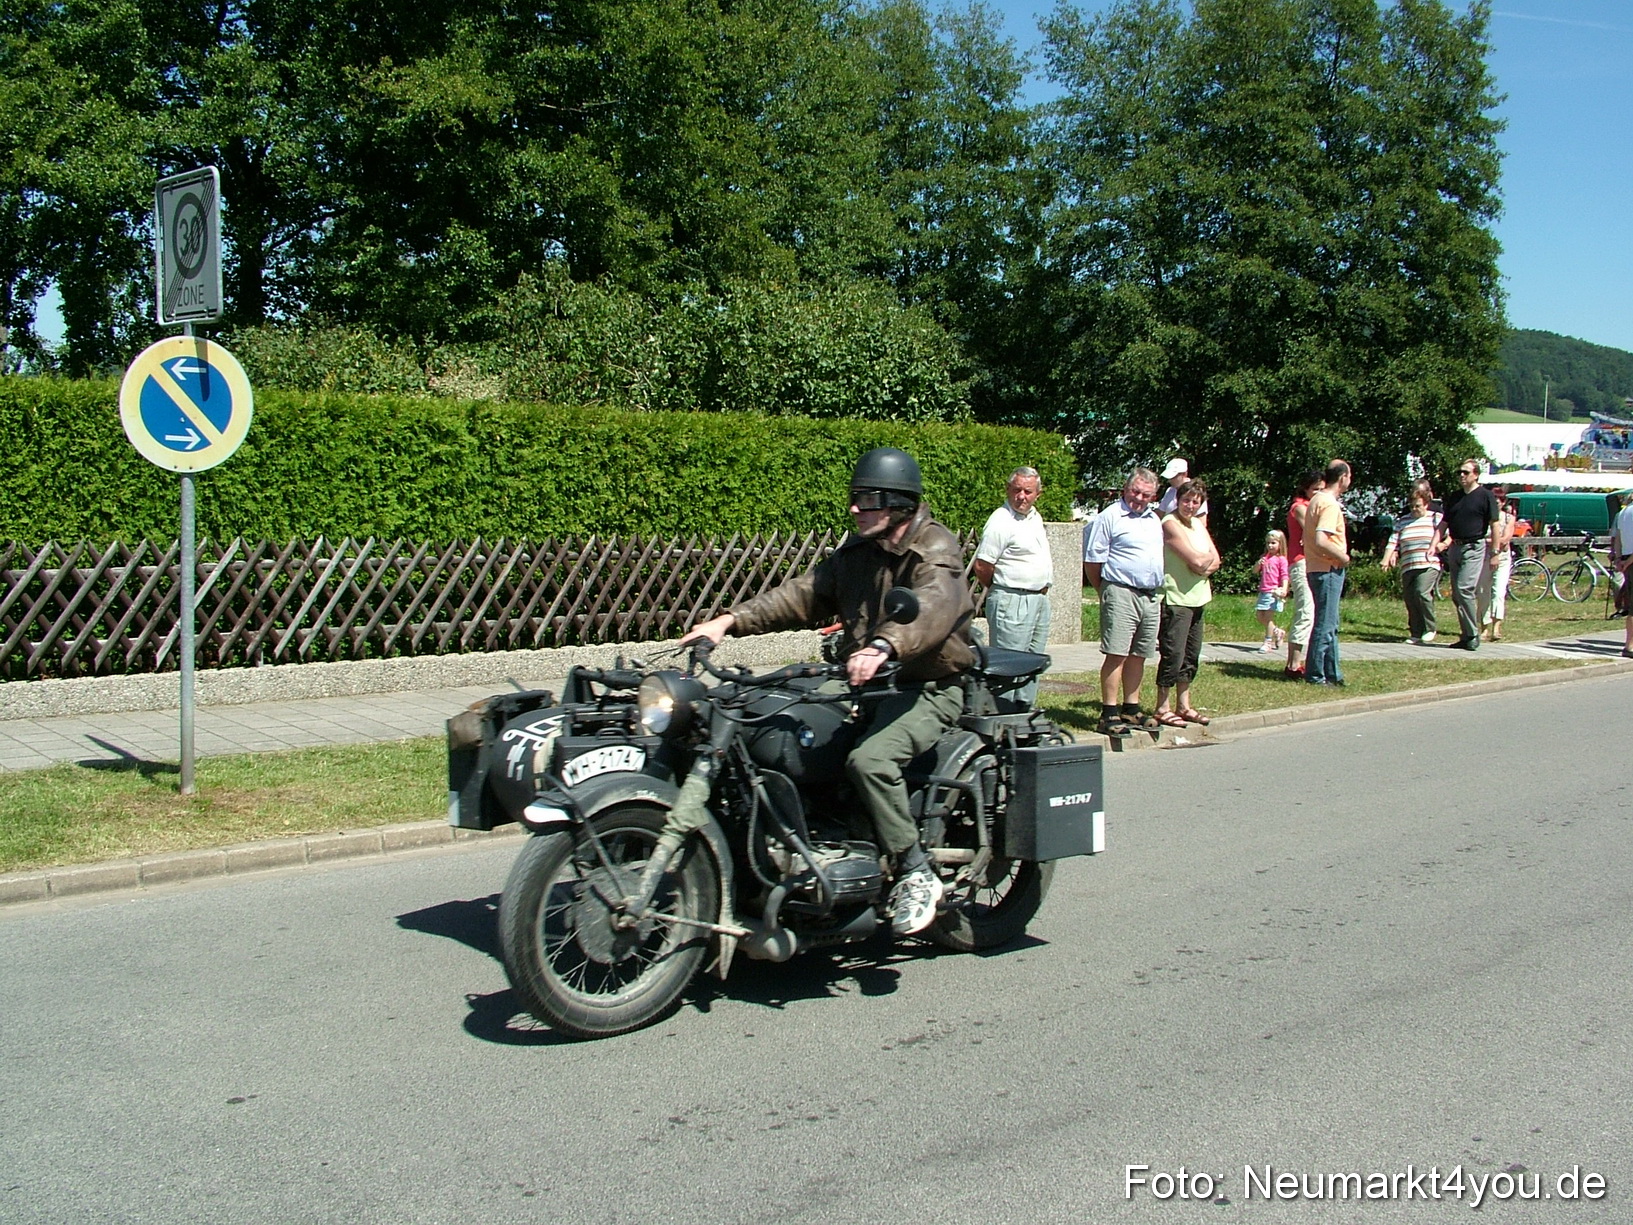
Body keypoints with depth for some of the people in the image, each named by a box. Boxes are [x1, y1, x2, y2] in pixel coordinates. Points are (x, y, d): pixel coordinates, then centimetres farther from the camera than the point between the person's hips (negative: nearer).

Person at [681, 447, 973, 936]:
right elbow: (802, 594, 5)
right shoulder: (857, 552, 11)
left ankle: (916, 873, -17)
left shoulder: (935, 551, -14)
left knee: (869, 758, -31)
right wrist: (729, 620, -9)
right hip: (865, 684, 8)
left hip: (930, 689, -8)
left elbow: (932, 606, -35)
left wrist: (881, 648, -54)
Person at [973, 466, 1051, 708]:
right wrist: (1001, 591, -2)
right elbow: (982, 567, -16)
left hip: (1040, 599, 9)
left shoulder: (1035, 517, 14)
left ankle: (1024, 711, 23)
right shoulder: (1001, 521, -15)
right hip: (1012, 603, -9)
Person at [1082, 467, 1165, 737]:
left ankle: (1131, 710, 18)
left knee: (1138, 655, 10)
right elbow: (1092, 561, -6)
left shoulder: (1154, 520, 17)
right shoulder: (1109, 517, -5)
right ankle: (1109, 714, -7)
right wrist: (1106, 591, 2)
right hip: (1121, 593, -7)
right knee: (1116, 654, -9)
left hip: (1152, 596, 7)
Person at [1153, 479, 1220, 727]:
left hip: (1198, 598, 9)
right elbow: (1196, 559, -19)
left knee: (1191, 655, 13)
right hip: (1175, 599, -9)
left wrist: (1205, 565, -11)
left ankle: (1183, 705, 22)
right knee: (1173, 656, -7)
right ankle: (1162, 709, 2)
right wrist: (1208, 558, 2)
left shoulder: (1198, 524, 15)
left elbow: (1215, 560, 10)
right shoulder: (1171, 524, -12)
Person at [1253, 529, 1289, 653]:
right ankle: (1277, 632, 27)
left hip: (1274, 592, -7)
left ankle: (1268, 643, -2)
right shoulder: (1264, 557, 14)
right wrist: (1258, 563, -9)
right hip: (1263, 592, 7)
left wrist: (1284, 589, -24)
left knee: (1268, 617, -8)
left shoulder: (1281, 559, -4)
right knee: (1260, 617, 8)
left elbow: (1284, 576, -10)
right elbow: (1255, 571, 13)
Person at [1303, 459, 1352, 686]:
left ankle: (1333, 673, 22)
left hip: (1317, 568, 10)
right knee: (1325, 625, -3)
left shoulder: (1317, 499, 12)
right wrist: (1343, 556, -16)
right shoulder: (1330, 504, -18)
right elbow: (1321, 541, -29)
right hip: (1328, 570, -10)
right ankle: (1315, 674, 3)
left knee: (1330, 625, 15)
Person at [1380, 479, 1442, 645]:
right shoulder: (1402, 521, 16)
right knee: (1410, 600, 2)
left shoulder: (1437, 519, 8)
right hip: (1408, 568, 4)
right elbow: (1393, 542, 9)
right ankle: (1416, 634, 11)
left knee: (1422, 593, -22)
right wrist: (1387, 558, -5)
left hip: (1429, 565, -4)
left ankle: (1429, 629, -6)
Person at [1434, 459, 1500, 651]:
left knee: (1465, 590, -17)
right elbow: (1443, 524, 17)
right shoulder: (1454, 497, 15)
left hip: (1475, 548, -7)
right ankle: (1466, 635, 15)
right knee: (1456, 595, 7)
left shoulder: (1485, 496, -4)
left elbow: (1494, 525, -5)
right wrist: (1434, 544, 4)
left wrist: (1494, 552, -9)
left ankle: (1473, 634, -9)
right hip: (1455, 547, 7)